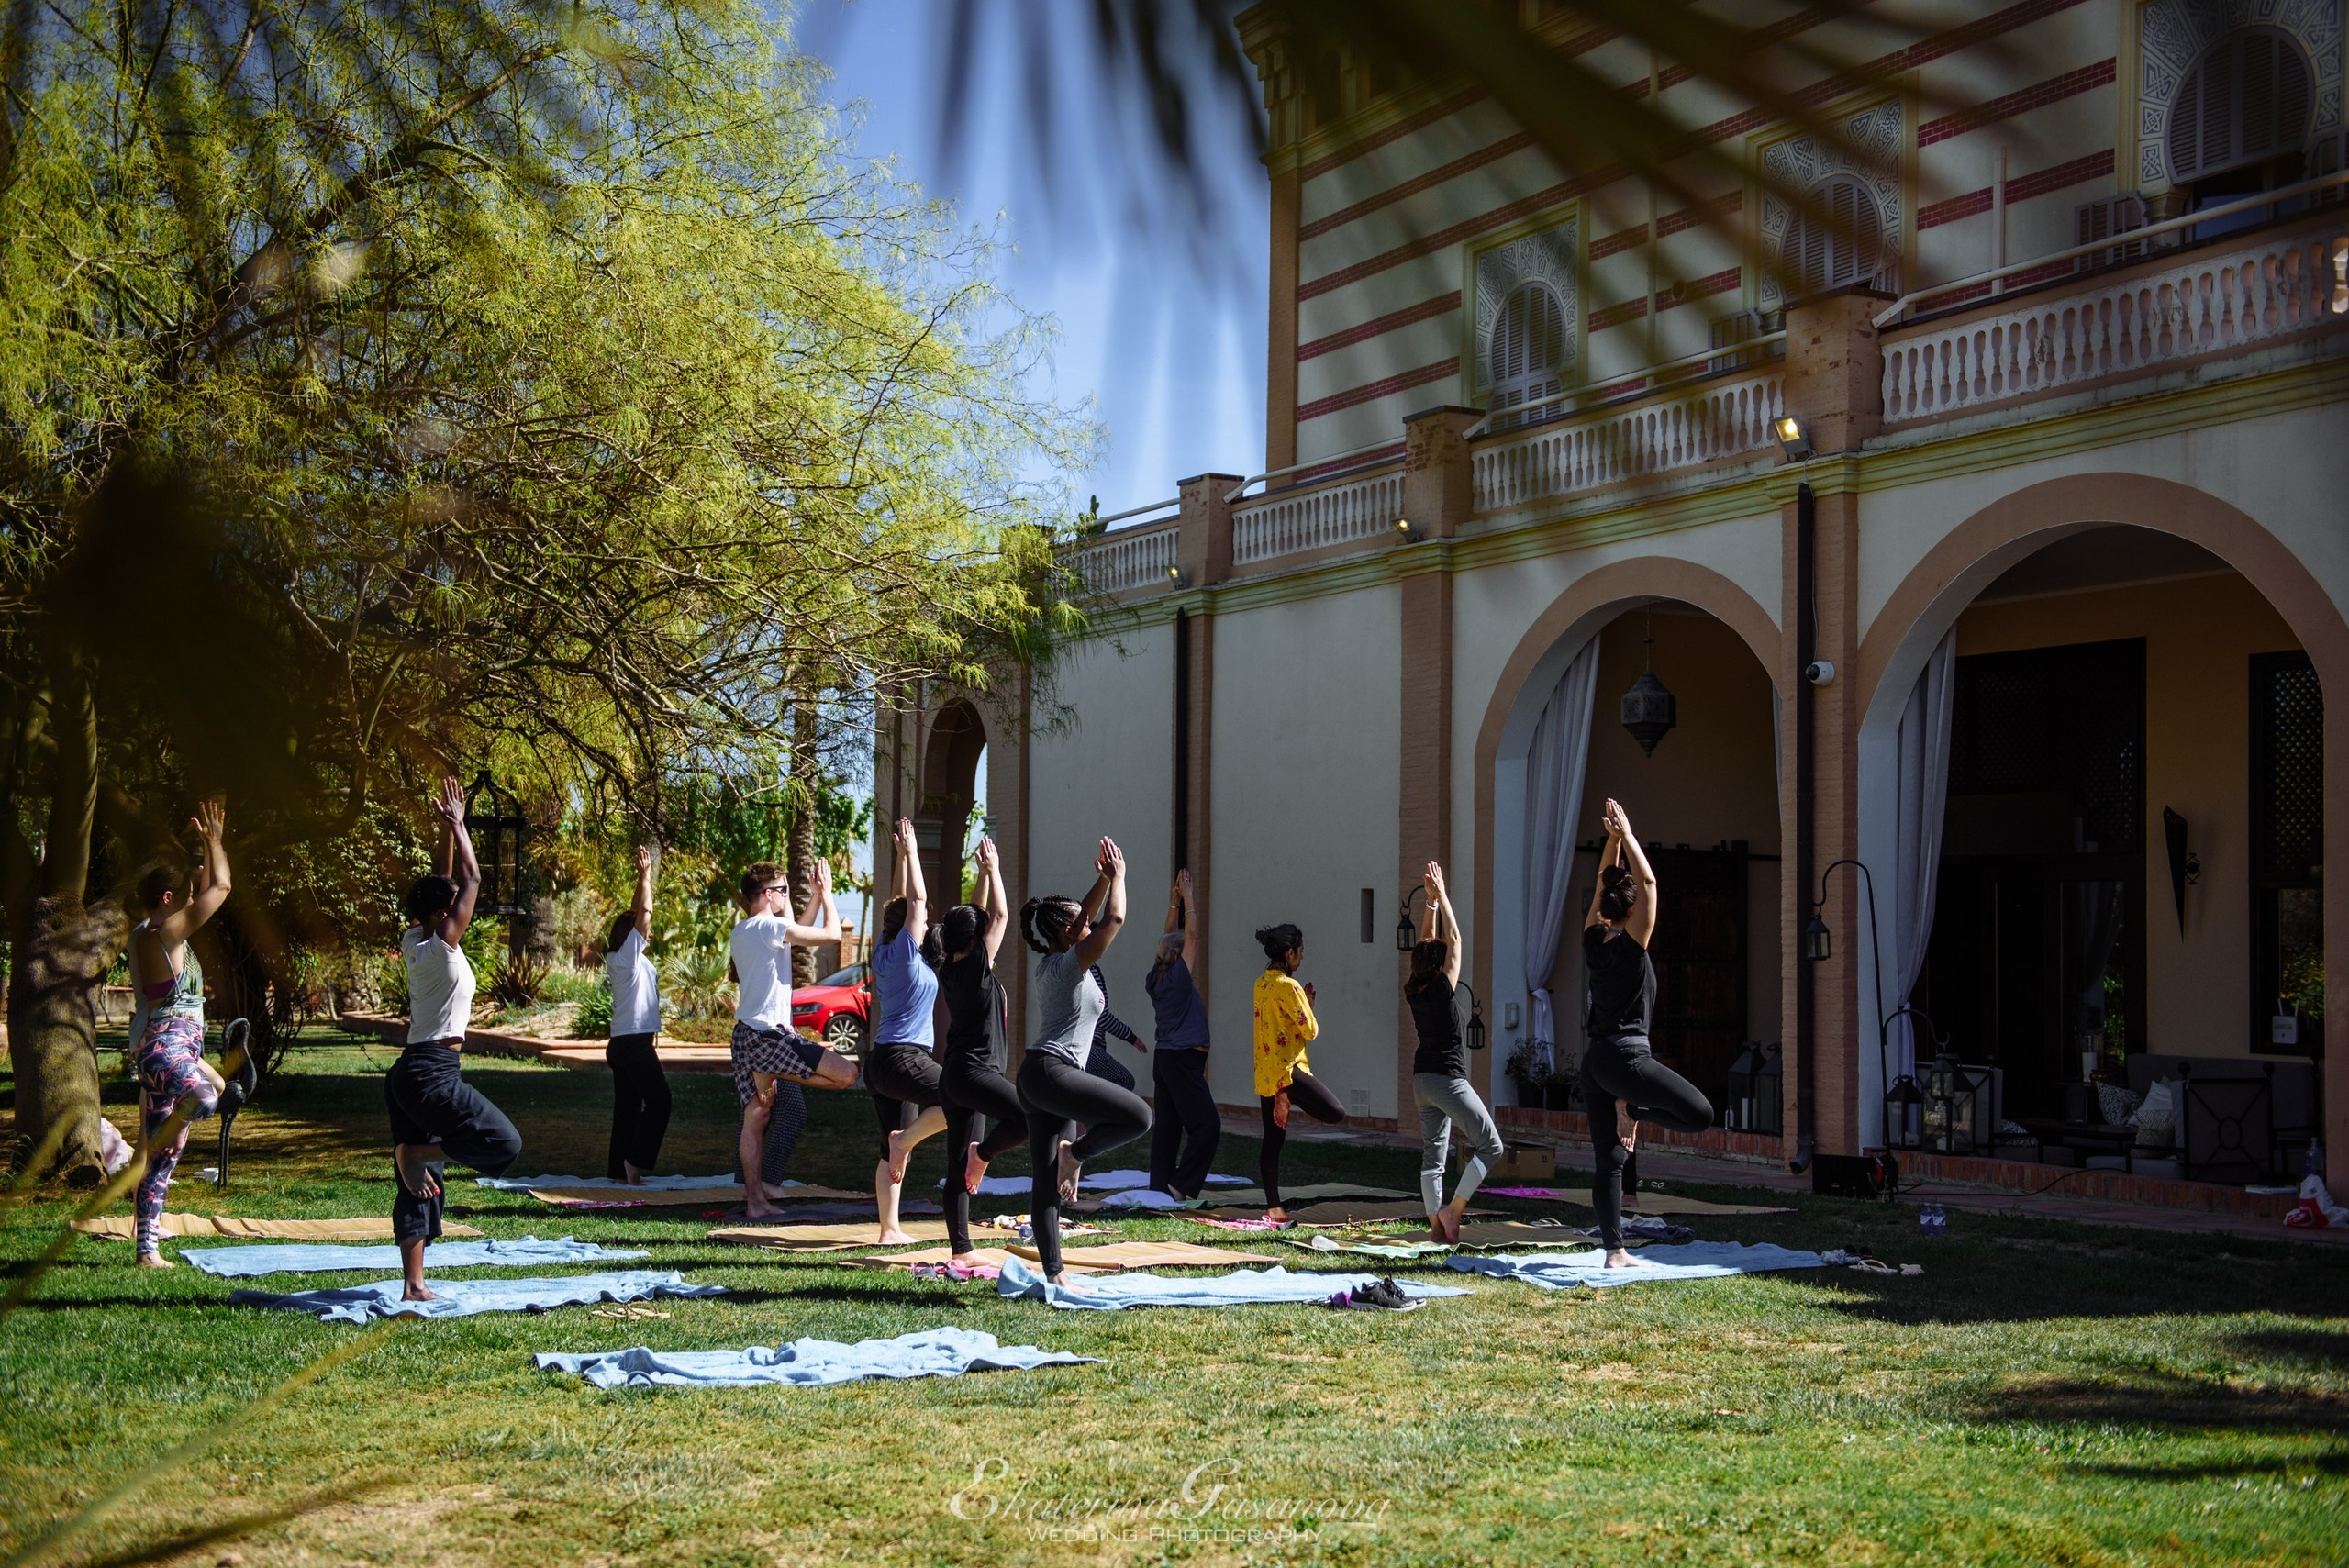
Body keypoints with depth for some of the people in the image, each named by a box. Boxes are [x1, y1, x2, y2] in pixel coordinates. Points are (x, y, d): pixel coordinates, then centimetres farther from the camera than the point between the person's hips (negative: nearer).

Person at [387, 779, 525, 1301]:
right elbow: (471, 879, -7)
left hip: (411, 1073, 9)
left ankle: (414, 1285, 8)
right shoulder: (441, 948, -12)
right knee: (504, 1144, -12)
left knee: (419, 1184, 8)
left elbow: (445, 881, 20)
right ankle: (417, 1153, -9)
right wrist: (456, 826, 1)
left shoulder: (417, 942, 10)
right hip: (433, 1072, -9)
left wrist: (447, 829, 19)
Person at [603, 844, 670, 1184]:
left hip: (623, 1042, 10)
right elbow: (644, 912, -13)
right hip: (634, 1041, -10)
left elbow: (637, 914, 23)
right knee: (658, 1098, -8)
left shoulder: (628, 959, 15)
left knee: (628, 1105, 9)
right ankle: (636, 1160, -9)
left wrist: (644, 877, 21)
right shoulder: (627, 955, -8)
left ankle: (619, 1168, 9)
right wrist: (645, 876, -7)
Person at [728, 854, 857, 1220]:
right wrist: (826, 893, 5)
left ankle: (755, 1198, 10)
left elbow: (798, 930, 31)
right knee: (846, 1073, -11)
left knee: (755, 1118, 10)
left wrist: (817, 896, 30)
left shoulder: (741, 932, 16)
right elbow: (832, 933, -9)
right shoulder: (767, 926, -12)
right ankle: (773, 1079, -3)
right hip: (769, 1035, -10)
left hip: (745, 1035, 10)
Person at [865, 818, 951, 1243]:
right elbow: (917, 899, -6)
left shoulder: (886, 953, 12)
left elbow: (902, 902, 22)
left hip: (882, 1061, 9)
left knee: (892, 1150, 7)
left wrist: (903, 855, 24)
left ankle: (890, 1229, 5)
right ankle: (905, 1139, -10)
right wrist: (910, 852, 2)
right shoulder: (904, 952, -7)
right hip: (902, 1059, -9)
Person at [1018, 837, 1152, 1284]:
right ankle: (1076, 1153, 0)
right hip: (1053, 1072, -10)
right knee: (1138, 1116, -17)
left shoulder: (1050, 963, 17)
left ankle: (1054, 1274, 6)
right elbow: (1114, 919, -11)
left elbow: (1087, 919, 30)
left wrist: (1103, 880, 24)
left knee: (1045, 1186, 6)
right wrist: (1117, 877, 3)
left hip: (1036, 1077, 10)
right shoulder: (1071, 963, -6)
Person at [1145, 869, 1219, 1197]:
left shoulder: (1157, 979, 8)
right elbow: (1192, 935, -10)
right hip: (1184, 1060, -9)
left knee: (1166, 1126, 7)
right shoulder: (1178, 978, -12)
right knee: (1207, 1124, -7)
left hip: (1164, 1059, 9)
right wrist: (1186, 897, -3)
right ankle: (1181, 1184, -10)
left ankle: (1160, 1185, 6)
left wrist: (1174, 902, 17)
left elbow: (1170, 938, 19)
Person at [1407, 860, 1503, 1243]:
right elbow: (1453, 938, -10)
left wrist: (1431, 900, 12)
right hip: (1448, 1080, -8)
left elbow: (1429, 940, 12)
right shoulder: (1442, 990, -14)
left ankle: (1436, 1225, 7)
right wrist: (1440, 895, -5)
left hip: (1422, 1081, 8)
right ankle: (1453, 1210, -5)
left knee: (1432, 1155, 8)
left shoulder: (1414, 992, 2)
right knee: (1491, 1146, 1)